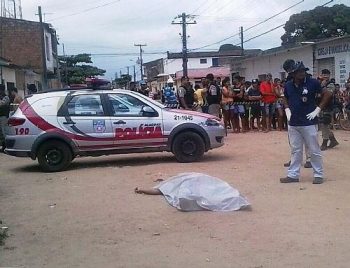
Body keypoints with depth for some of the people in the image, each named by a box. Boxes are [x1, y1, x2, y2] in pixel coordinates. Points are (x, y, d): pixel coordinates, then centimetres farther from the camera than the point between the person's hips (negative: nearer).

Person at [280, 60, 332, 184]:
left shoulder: (312, 83, -10)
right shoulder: (288, 85, 3)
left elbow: (327, 94, -6)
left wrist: (317, 110, -9)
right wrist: (287, 110, 7)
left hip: (309, 123, -4)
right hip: (293, 124, 4)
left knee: (314, 150, 3)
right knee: (295, 151, 12)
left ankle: (318, 175, 14)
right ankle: (293, 175, 18)